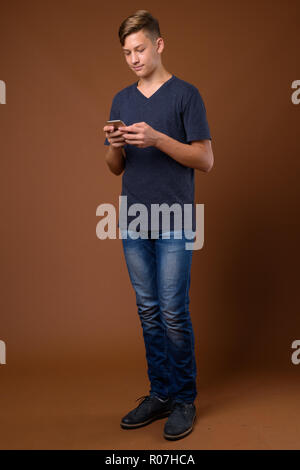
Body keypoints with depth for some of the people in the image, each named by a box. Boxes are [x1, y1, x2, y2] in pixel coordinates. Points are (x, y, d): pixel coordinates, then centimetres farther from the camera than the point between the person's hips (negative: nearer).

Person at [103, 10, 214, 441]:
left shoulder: (185, 94, -1)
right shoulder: (122, 100, 14)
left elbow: (206, 159, -7)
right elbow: (116, 168, 15)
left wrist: (157, 138, -19)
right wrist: (115, 146, -8)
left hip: (174, 224, -5)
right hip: (133, 225, 5)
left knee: (174, 314, -4)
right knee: (149, 313, 10)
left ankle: (184, 400, 13)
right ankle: (160, 393, 23)